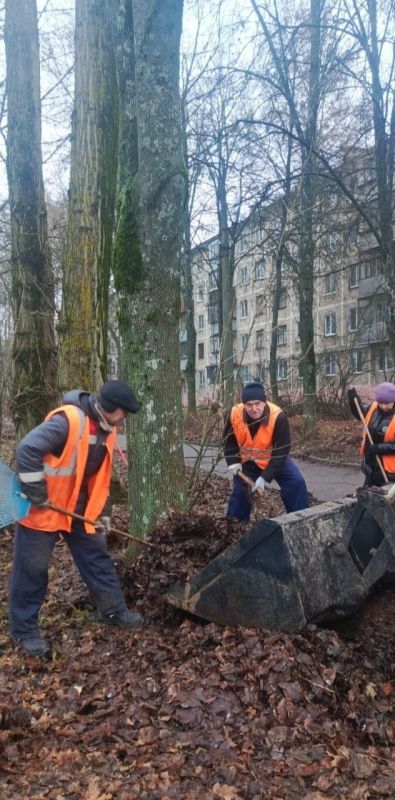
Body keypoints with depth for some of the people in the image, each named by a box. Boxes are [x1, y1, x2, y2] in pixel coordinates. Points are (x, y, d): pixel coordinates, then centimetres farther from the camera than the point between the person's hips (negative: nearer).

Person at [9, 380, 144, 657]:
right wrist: (38, 496, -25)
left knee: (97, 557, 13)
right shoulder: (67, 420, -28)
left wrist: (103, 512, 11)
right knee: (32, 570, 5)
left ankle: (114, 610, 28)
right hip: (42, 510, -8)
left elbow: (101, 477, 12)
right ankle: (24, 629, 22)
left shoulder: (106, 429, 1)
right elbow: (27, 451, -32)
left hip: (79, 509, 8)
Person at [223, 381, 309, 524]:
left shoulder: (278, 417, -34)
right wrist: (233, 461, -17)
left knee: (296, 483, -17)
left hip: (274, 458, -2)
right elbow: (229, 440, -4)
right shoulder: (235, 414, -25)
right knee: (240, 490, 6)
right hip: (247, 460, 2)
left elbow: (281, 451, -29)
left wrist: (265, 477, -32)